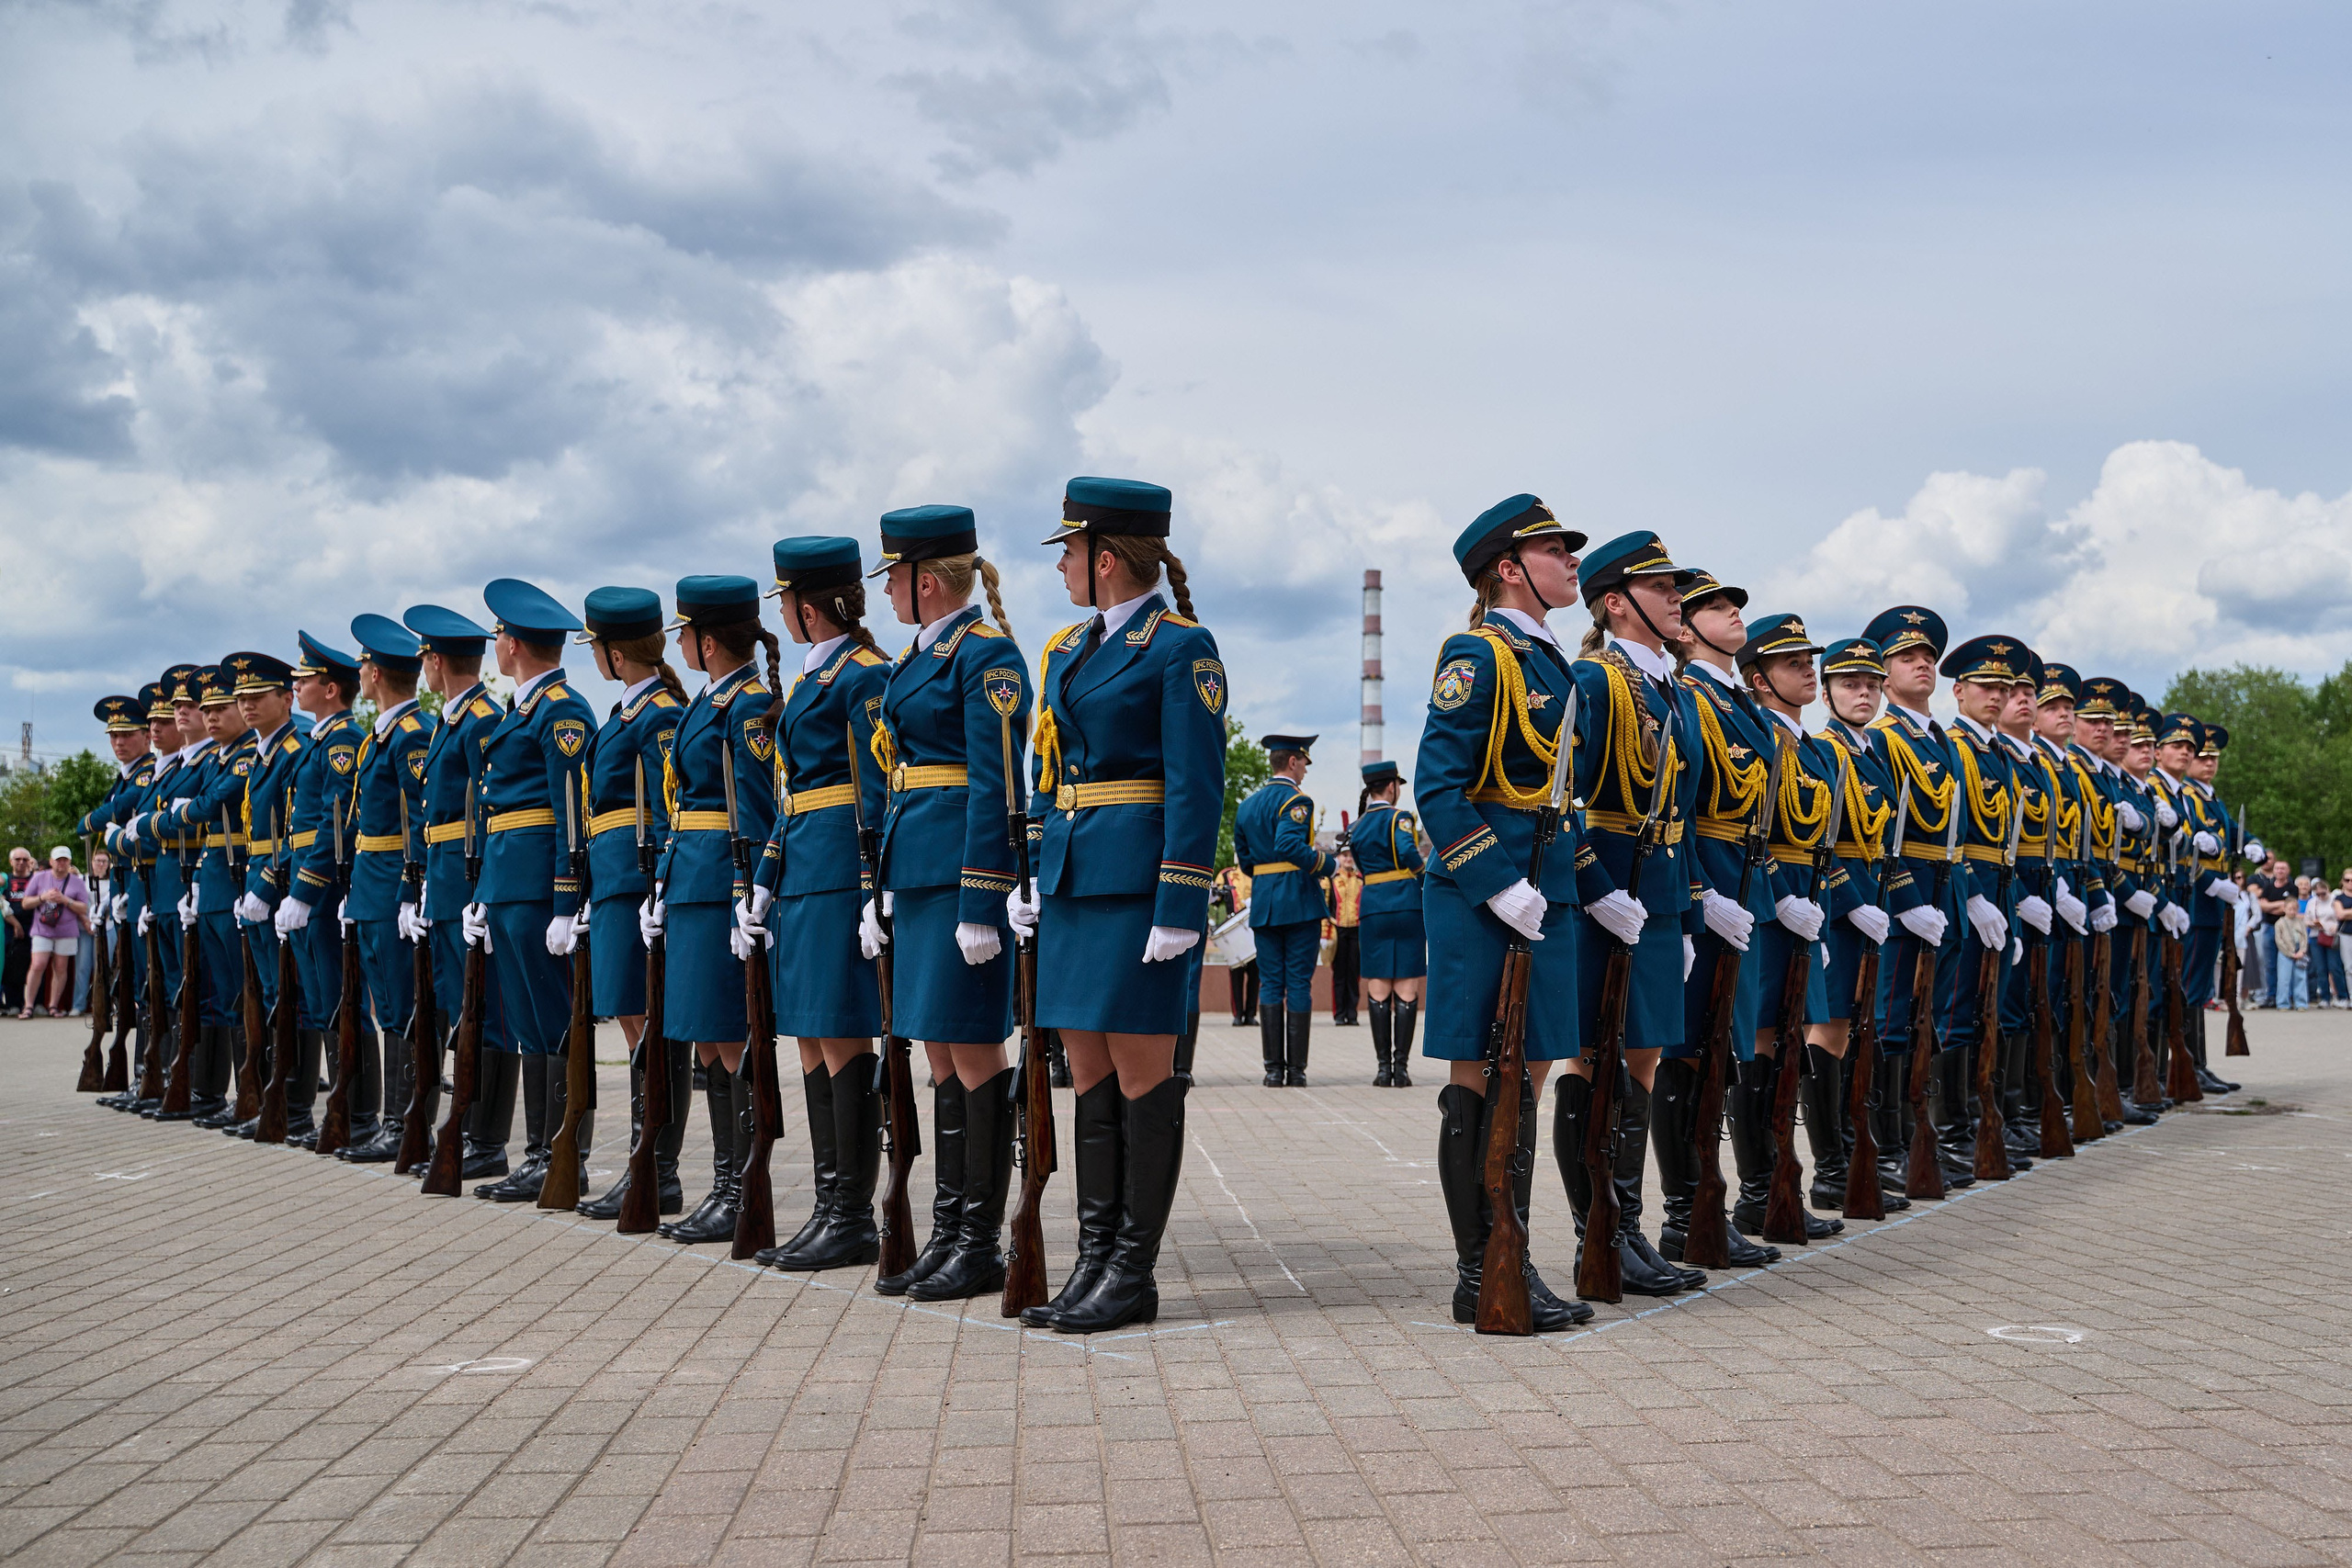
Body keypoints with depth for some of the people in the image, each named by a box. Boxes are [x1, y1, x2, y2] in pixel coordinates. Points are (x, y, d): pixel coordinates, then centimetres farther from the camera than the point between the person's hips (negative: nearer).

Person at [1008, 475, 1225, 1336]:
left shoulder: (1181, 647, -8)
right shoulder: (1066, 650, 16)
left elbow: (1196, 786, -13)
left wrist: (1178, 908, -18)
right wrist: (1028, 874, 15)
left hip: (1139, 880, -8)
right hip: (1072, 881, 8)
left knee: (1141, 1073, -2)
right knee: (1089, 1074, 9)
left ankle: (1134, 1273, 5)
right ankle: (1094, 1261, 15)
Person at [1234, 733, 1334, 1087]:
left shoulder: (1247, 805, 13)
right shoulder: (1295, 800, -9)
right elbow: (1289, 845, -24)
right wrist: (1325, 863, -12)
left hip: (1263, 904, 6)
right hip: (1299, 901, -6)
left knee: (1270, 985, 6)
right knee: (1299, 984, -1)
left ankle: (1273, 1069, 3)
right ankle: (1296, 1070, -1)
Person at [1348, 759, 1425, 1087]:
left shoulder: (1357, 828, 12)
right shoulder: (1399, 818, -6)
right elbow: (1408, 853, -21)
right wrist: (1426, 879, -6)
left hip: (1373, 909, 4)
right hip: (1407, 905, -4)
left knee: (1378, 988, 3)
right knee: (1407, 989, -1)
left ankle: (1383, 1067, 0)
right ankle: (1401, 1067, -4)